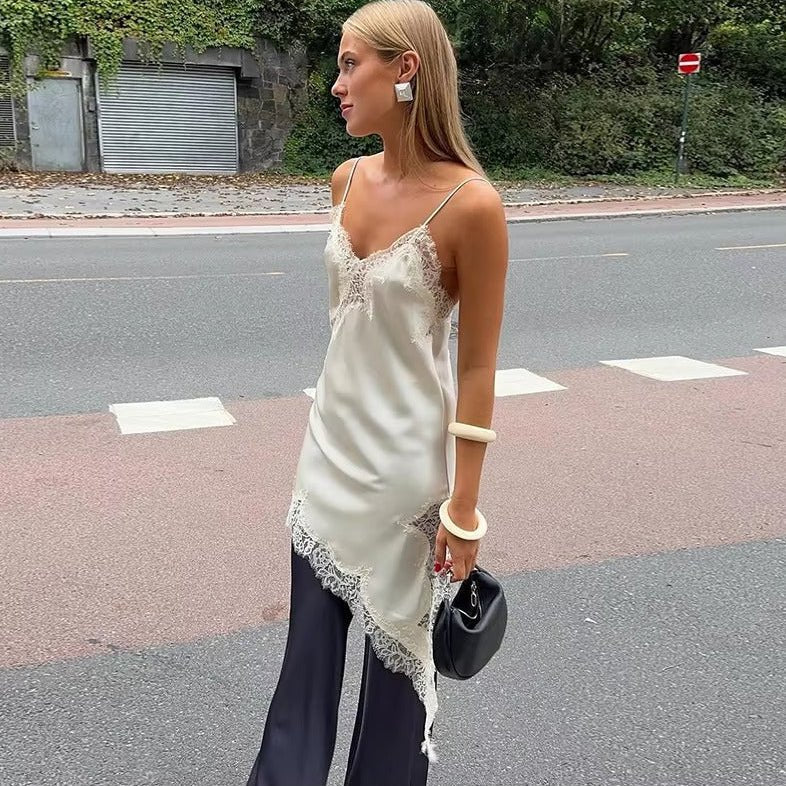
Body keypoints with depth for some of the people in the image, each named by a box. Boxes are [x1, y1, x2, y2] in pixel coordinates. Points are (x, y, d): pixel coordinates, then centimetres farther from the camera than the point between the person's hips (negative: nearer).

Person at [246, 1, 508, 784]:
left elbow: (478, 365, -15)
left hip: (405, 461, -6)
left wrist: (464, 506, -13)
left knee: (397, 646, 15)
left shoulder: (470, 205, -19)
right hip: (330, 447, 6)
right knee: (307, 643, 18)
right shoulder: (348, 181, 1)